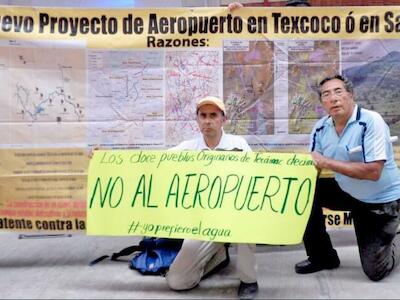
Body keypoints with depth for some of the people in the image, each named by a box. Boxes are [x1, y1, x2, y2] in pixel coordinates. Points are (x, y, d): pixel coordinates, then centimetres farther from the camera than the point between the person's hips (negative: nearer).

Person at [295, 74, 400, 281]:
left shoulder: (371, 122, -25)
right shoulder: (320, 128, -7)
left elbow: (373, 172, -33)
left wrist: (328, 163, -32)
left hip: (381, 200, -5)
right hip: (347, 192, 5)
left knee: (375, 272, -4)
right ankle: (322, 257, 5)